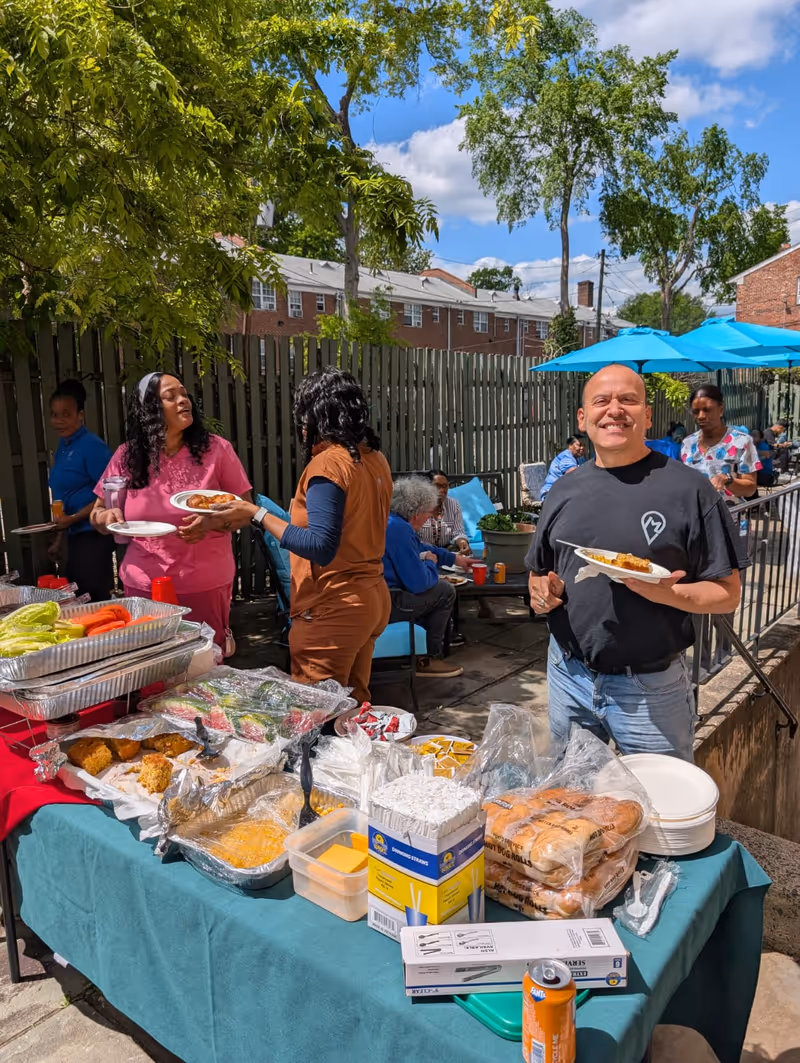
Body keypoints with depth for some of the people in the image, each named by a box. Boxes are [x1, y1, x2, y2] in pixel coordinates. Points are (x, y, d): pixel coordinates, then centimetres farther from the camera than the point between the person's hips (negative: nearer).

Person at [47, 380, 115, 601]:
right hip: (74, 537, 8)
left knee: (94, 597, -3)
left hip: (92, 536, -8)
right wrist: (60, 539, 19)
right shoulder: (62, 447, 13)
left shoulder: (92, 446, -12)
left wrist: (73, 519, -17)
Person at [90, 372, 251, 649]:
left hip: (206, 586, -2)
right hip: (144, 586, 2)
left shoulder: (215, 449, -5)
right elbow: (97, 514, 10)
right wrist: (107, 518, -13)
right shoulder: (127, 455, 0)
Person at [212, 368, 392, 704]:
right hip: (371, 598, 9)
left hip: (334, 609, -9)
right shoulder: (375, 459, 8)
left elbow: (320, 547, -24)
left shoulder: (327, 464, -17)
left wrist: (257, 516, -20)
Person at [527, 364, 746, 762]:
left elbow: (727, 594, -7)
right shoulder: (564, 489, 5)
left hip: (650, 687, -4)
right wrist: (541, 593, -6)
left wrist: (666, 593, -25)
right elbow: (537, 574, 15)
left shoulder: (689, 489, -9)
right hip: (568, 677, 4)